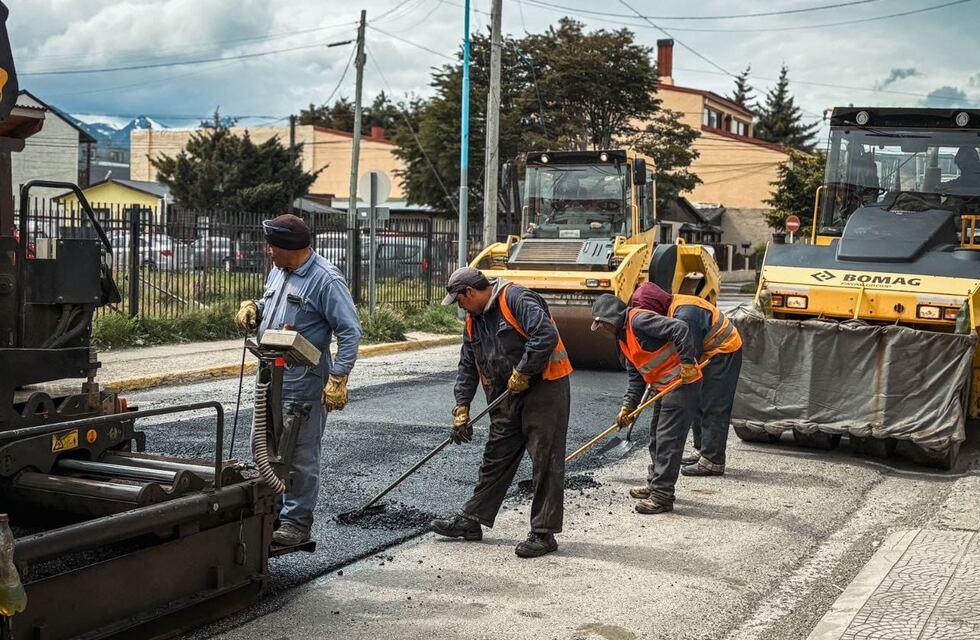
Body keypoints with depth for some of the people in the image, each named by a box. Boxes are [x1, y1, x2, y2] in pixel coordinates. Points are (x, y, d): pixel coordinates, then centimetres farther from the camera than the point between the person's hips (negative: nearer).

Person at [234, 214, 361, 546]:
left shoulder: (326, 279, -16)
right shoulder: (277, 272, 10)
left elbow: (350, 332, -17)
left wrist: (338, 379, -21)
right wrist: (252, 308, 4)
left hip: (304, 385, -9)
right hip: (270, 380, 9)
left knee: (300, 457, 1)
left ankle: (297, 522, 11)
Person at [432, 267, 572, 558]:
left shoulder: (516, 299, -16)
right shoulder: (473, 321, 13)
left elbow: (546, 335, -27)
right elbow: (467, 367, 18)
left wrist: (522, 374, -20)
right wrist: (461, 409, 11)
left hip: (544, 389, -9)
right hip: (507, 398, 9)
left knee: (545, 462, -4)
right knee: (495, 459, 14)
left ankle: (544, 533, 1)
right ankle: (471, 520, 22)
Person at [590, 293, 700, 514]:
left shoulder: (638, 320, -17)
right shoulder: (623, 336, 15)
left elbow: (680, 329, -26)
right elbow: (635, 376, 17)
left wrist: (687, 363, -25)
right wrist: (628, 406, 9)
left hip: (683, 384, -10)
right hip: (665, 388, 10)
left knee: (668, 440, -8)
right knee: (657, 438, 19)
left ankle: (662, 497, -4)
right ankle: (654, 484, 33)